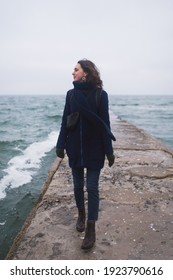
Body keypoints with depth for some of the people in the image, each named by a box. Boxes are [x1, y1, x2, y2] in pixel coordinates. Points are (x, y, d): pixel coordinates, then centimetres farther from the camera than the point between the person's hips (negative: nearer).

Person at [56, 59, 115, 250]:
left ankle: (91, 229, 13)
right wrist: (61, 144, 2)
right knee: (78, 185, 15)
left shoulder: (100, 94, -6)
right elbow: (65, 121, 5)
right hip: (75, 148, 4)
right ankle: (81, 214, 40)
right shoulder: (71, 94, 4)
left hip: (94, 149, -3)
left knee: (92, 188, 1)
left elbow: (105, 123, -7)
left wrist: (109, 150, -7)